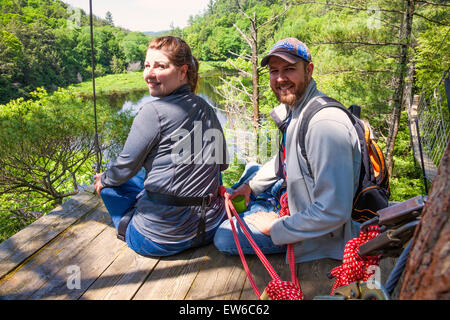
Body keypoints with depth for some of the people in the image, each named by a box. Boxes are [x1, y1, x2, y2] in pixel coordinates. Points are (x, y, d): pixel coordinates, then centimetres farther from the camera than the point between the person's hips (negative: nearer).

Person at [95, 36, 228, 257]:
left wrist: (104, 179, 14)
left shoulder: (153, 112, -18)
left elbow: (126, 166, -8)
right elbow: (222, 163, 13)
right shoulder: (206, 108, 2)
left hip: (158, 239, -6)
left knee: (109, 183, 19)